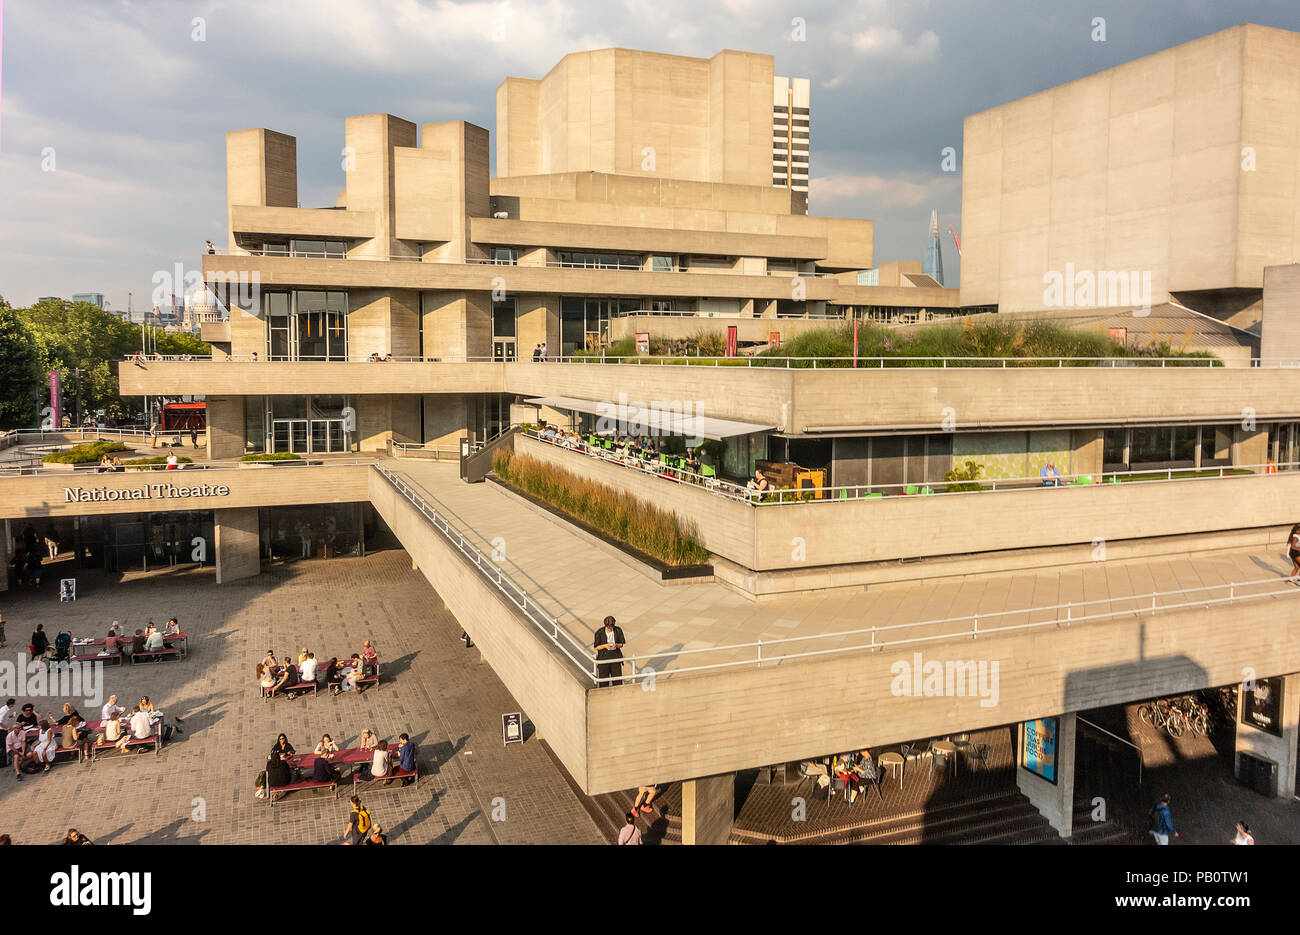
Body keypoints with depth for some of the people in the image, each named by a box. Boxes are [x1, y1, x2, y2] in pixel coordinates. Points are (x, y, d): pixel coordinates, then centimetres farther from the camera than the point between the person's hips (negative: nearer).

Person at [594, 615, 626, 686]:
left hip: (615, 656, 1)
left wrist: (616, 645, -17)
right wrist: (605, 646, -21)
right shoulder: (599, 632, -9)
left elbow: (621, 644, 5)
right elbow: (596, 647, -3)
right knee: (604, 679, 1)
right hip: (603, 657, -1)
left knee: (617, 680, 1)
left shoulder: (618, 630, -4)